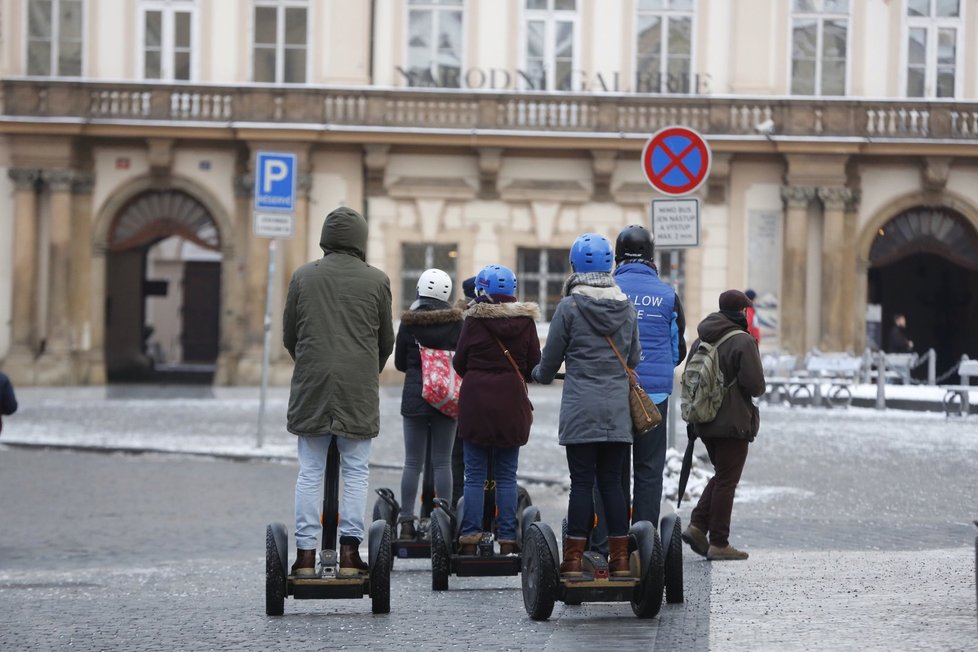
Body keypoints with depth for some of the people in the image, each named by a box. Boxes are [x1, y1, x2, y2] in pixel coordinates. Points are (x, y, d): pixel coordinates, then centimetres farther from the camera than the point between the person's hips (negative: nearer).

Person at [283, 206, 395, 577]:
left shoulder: (303, 276, 5)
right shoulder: (376, 280, 2)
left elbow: (289, 336, 11)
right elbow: (386, 340, 10)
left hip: (312, 384, 1)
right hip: (359, 388, -1)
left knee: (309, 473, 4)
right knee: (355, 473, 4)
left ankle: (305, 554, 1)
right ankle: (349, 552, -1)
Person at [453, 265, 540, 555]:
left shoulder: (474, 319, -7)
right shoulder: (525, 320, 0)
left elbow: (459, 362, -1)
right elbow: (534, 365, 4)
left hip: (476, 401, -2)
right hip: (511, 403, 2)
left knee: (474, 476, 4)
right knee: (507, 476, 7)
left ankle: (470, 537, 0)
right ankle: (507, 539, 5)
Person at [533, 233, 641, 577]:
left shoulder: (570, 307, -7)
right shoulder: (627, 307, 5)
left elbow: (550, 359, 2)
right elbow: (634, 358, 14)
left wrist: (540, 374, 25)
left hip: (581, 407, -4)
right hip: (618, 408, 4)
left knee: (582, 482, -2)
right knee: (611, 481, 8)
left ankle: (573, 558, -1)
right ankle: (620, 558, 7)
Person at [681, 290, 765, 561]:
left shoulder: (701, 341, 8)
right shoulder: (743, 342, -15)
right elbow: (755, 385, -19)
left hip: (705, 423, 7)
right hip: (733, 424, -7)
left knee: (721, 475, 20)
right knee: (727, 481, 0)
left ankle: (697, 526, 7)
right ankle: (718, 543, 3)